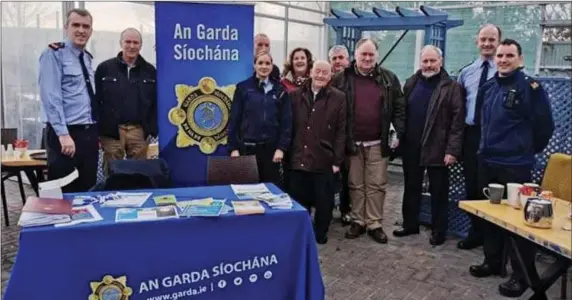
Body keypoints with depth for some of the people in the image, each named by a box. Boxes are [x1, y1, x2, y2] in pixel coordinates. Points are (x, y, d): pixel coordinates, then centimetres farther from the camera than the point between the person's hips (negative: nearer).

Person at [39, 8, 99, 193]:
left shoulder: (87, 58, 14)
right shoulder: (54, 54, -7)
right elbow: (51, 97, -15)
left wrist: (95, 131, 11)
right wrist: (63, 134, -21)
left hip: (89, 133, 7)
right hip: (66, 134, -7)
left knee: (87, 190, 13)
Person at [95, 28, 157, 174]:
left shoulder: (150, 71, 8)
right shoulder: (105, 68, 3)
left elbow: (155, 103, 7)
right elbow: (95, 100, 1)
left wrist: (152, 130, 0)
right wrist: (96, 130, -5)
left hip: (139, 131, 2)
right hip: (112, 131, -1)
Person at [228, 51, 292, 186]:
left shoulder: (280, 90, 6)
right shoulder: (243, 88, 2)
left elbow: (286, 121, 2)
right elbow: (234, 119, 1)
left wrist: (281, 147, -6)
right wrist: (233, 148, -5)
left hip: (271, 147, 1)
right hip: (248, 147, -1)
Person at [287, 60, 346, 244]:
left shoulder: (339, 98, -1)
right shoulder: (296, 95, 6)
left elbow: (341, 132, -2)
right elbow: (290, 127, 8)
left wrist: (337, 160, -6)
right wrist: (287, 153, 4)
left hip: (324, 161, -2)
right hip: (298, 159, 2)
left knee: (323, 202, 9)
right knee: (299, 201, 12)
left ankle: (320, 235, 27)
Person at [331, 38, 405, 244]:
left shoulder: (388, 78, 4)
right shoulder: (342, 78, 0)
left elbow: (399, 108, 5)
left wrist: (399, 133, -4)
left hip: (378, 143, 1)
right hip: (352, 142, 0)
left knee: (376, 185, 5)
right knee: (355, 185, 10)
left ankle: (375, 224, 15)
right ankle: (358, 221, 22)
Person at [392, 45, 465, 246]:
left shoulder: (451, 87, -6)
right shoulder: (411, 83, 9)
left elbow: (458, 120, -10)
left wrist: (452, 150, -16)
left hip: (437, 148, -4)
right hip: (411, 147, 5)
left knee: (438, 192, 6)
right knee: (411, 188, 15)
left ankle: (439, 231, 18)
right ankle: (410, 224, 29)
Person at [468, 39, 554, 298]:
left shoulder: (529, 87, -10)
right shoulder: (487, 87, 10)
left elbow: (544, 125, -7)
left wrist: (529, 149, 4)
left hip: (515, 165, -7)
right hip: (487, 161, 7)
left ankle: (522, 275, 12)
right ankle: (492, 261, 31)